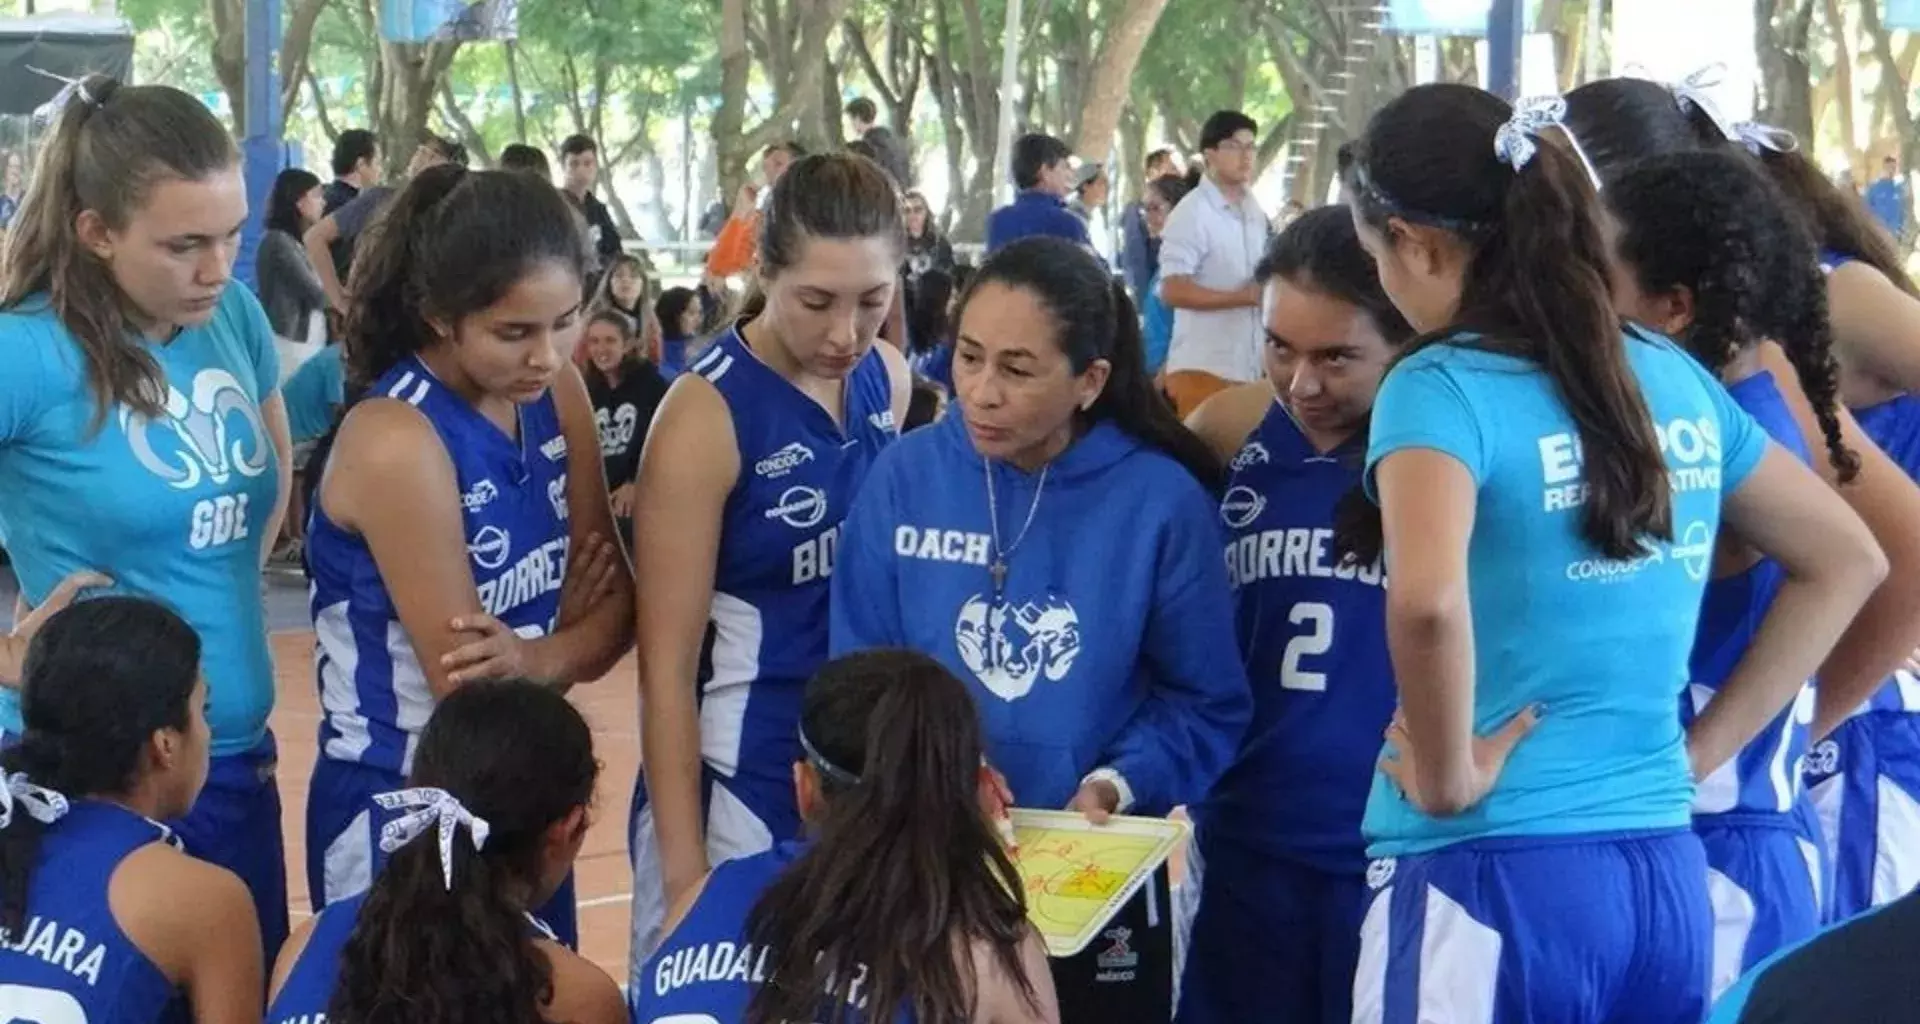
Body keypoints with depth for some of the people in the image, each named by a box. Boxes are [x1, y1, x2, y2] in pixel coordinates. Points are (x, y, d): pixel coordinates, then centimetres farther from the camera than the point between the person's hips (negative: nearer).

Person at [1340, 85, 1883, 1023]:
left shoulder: (1440, 388, -12)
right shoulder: (1676, 375, 8)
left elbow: (1426, 600, -31)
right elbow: (1846, 562, 17)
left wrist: (1449, 783, -16)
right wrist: (1700, 751, 14)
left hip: (1489, 880, -6)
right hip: (1665, 875, 6)